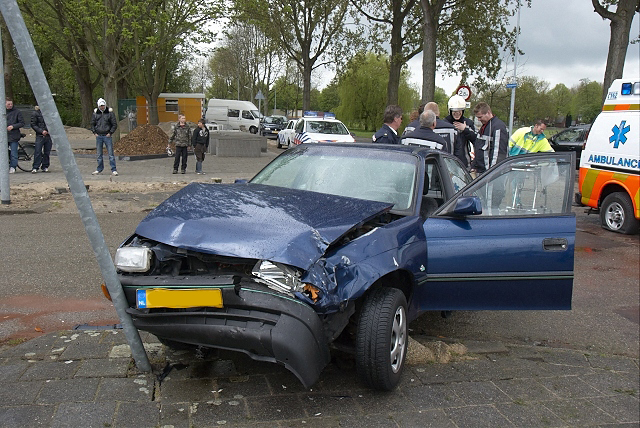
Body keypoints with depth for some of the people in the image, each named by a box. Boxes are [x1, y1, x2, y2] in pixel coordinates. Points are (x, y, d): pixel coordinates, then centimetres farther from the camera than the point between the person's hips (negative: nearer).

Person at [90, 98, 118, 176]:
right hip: (98, 136, 3)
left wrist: (110, 133, -8)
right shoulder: (95, 113, 6)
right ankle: (99, 169, 19)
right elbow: (92, 124, 16)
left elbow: (115, 125, 1)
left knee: (111, 154, -5)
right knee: (99, 154, 9)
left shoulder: (110, 113, -1)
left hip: (107, 136, -3)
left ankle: (113, 170, -2)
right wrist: (94, 133, 3)